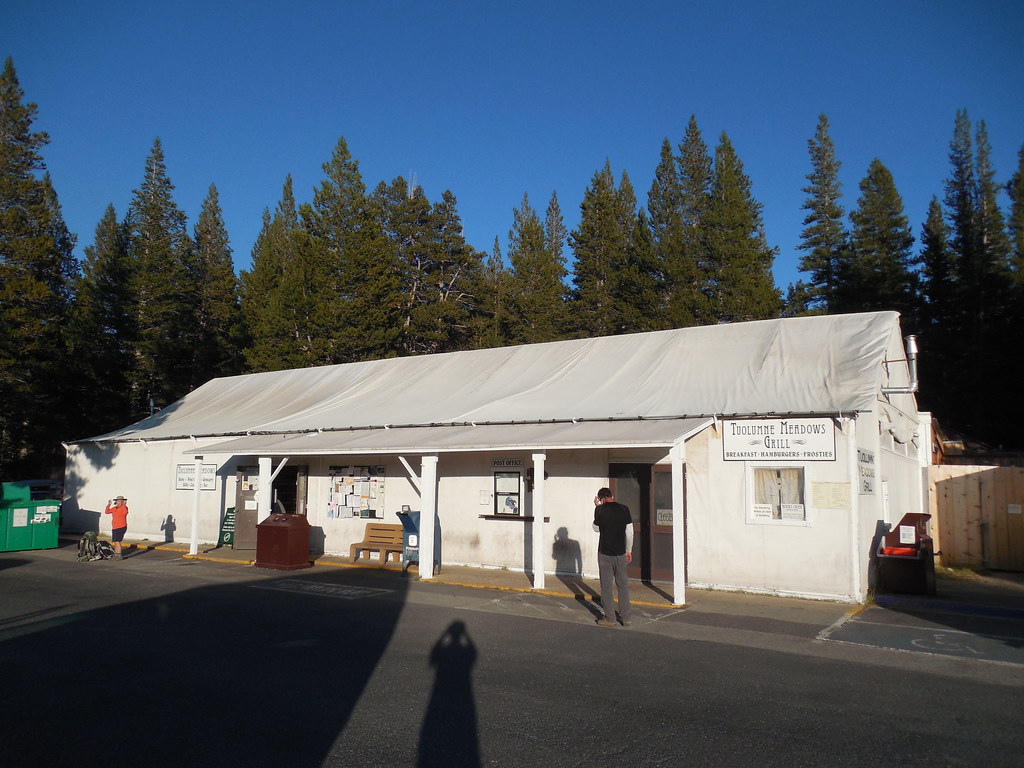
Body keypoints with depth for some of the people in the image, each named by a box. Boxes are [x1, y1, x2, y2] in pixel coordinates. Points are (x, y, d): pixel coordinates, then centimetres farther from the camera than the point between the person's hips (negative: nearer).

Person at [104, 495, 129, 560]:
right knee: (115, 541, 15)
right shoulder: (114, 508, 11)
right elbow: (106, 512, 14)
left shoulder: (124, 507, -10)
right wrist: (109, 504, 6)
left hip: (121, 527, -8)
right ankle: (115, 554, 27)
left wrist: (124, 504, -31)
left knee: (117, 541, -13)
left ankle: (119, 555, -10)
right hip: (114, 528, 8)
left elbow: (125, 512, -31)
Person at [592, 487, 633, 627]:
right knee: (623, 584, 11)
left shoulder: (600, 510, -9)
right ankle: (626, 618, 15)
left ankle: (610, 619, 7)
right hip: (620, 552, 3)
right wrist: (629, 551, 11)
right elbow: (629, 532, 1)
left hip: (605, 553, -3)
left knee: (606, 585, 5)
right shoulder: (624, 509, -2)